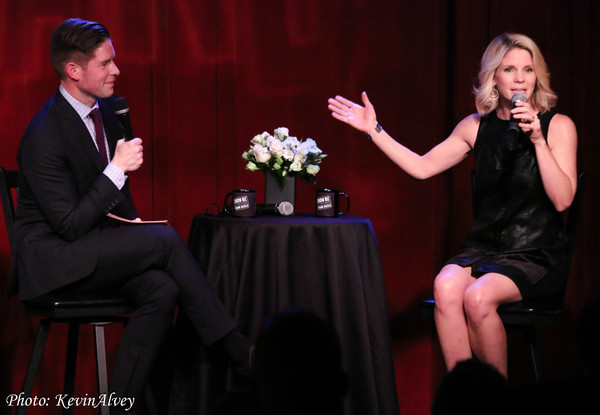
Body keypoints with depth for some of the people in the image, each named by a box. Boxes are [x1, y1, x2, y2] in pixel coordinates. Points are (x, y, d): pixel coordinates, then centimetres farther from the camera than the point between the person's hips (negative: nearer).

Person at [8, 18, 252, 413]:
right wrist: (117, 169, -24)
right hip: (52, 258, -8)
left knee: (163, 290, -22)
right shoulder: (44, 136, -20)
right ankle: (240, 351, -18)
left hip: (93, 247, 8)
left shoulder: (104, 112, 7)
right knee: (166, 238, -24)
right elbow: (70, 225, -22)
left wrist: (134, 226, 2)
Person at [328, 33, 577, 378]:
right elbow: (422, 167, 14)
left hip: (537, 257, -3)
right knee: (446, 288, -30)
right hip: (483, 249, 3)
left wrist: (537, 140, -18)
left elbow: (562, 200, -10)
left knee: (478, 297, -32)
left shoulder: (558, 126, 0)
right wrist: (374, 130, 11)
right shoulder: (477, 127, 11)